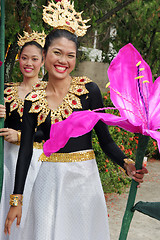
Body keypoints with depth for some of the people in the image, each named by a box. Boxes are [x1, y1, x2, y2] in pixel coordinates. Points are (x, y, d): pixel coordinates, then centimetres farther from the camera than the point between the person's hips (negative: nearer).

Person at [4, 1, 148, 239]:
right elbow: (25, 151, 2)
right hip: (49, 181, 1)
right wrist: (16, 199, 0)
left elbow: (105, 139, -3)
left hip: (84, 177, -1)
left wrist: (127, 164, -22)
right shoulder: (33, 101, 1)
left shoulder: (88, 90, -5)